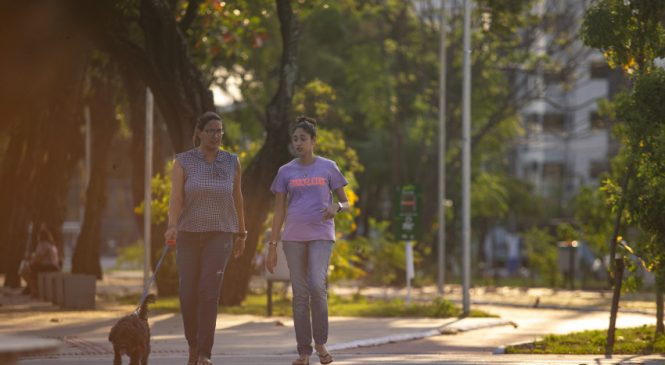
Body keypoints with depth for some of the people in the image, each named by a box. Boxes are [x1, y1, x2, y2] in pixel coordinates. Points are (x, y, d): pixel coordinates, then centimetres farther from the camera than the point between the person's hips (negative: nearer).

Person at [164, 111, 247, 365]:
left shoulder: (232, 162, 1)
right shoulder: (183, 162, -5)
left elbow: (237, 198, 12)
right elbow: (175, 199, -15)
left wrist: (241, 234, 16)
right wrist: (172, 227, -33)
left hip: (219, 236, 0)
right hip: (189, 235, 0)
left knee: (209, 292, -16)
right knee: (188, 296, 2)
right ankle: (193, 344, 28)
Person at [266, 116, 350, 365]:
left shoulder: (328, 168, 3)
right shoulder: (286, 172, 7)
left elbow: (345, 202, 6)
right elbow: (279, 212, 7)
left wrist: (336, 207, -18)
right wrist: (272, 247, 3)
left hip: (321, 236, -2)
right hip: (293, 238, 2)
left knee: (317, 287, -18)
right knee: (300, 293, 0)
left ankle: (320, 342, -1)